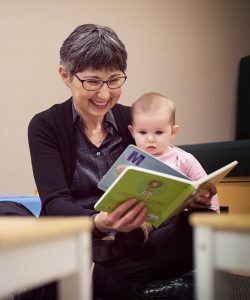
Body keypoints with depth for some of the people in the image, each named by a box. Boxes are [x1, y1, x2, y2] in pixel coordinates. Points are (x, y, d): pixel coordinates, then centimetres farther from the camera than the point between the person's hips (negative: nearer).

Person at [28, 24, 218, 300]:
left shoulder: (134, 120, 9)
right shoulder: (45, 127, 0)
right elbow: (54, 203, -12)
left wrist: (189, 197, -18)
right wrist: (99, 222, -34)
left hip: (132, 242, 3)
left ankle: (96, 278, -29)